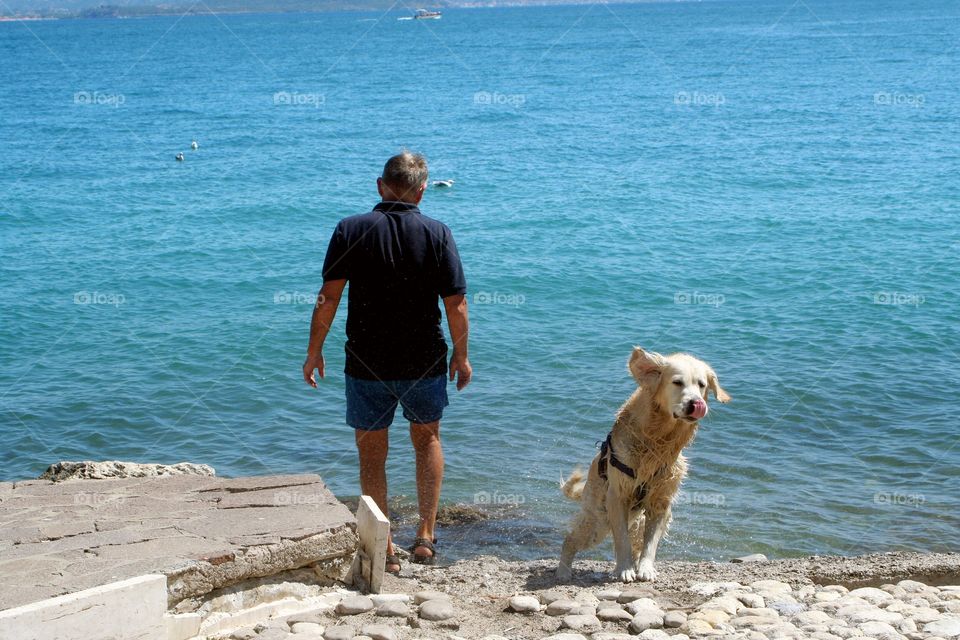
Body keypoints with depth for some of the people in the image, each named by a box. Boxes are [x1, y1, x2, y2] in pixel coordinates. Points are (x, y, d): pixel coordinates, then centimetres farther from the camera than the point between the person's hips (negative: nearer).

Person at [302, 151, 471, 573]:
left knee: (371, 453, 13)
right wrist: (461, 356, 7)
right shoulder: (437, 234, -6)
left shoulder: (350, 231, -6)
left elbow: (328, 298, -9)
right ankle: (425, 536, 15)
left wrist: (314, 352, 2)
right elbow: (456, 306, -7)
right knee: (427, 437, 23)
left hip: (366, 363, -1)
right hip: (424, 362, 1)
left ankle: (385, 550, 15)